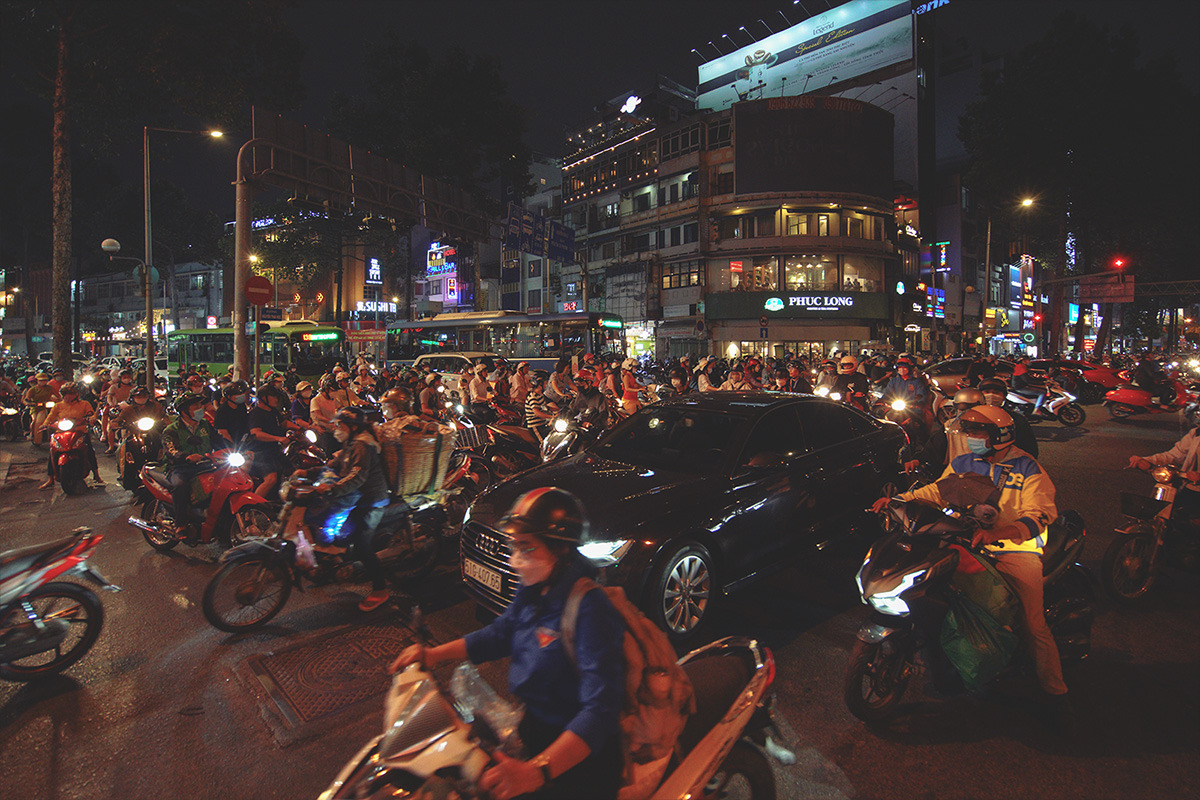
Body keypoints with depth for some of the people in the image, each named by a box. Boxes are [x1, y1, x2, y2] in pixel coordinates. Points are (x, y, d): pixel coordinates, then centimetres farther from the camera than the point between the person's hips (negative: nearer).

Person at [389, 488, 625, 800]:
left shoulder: (590, 611, -27)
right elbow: (499, 635, 17)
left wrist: (536, 771, -42)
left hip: (576, 755, -8)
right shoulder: (534, 591, 0)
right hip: (528, 722, 8)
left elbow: (600, 710, -33)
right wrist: (436, 654, 5)